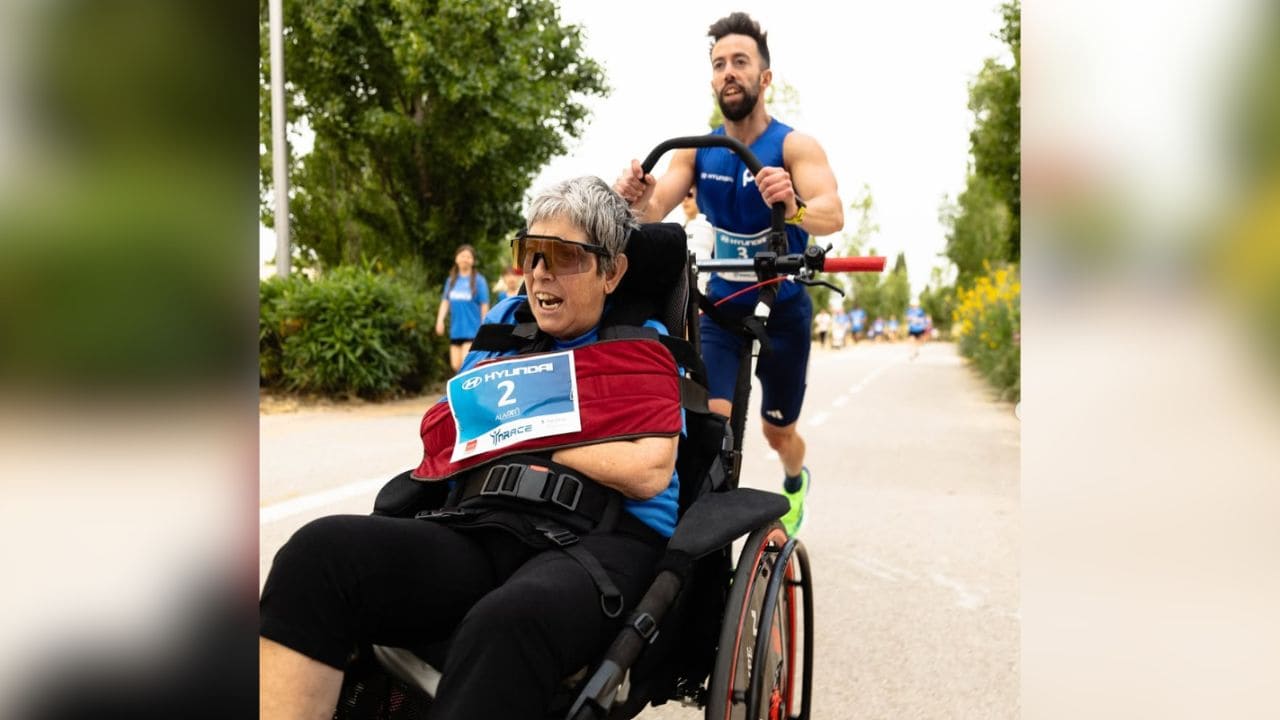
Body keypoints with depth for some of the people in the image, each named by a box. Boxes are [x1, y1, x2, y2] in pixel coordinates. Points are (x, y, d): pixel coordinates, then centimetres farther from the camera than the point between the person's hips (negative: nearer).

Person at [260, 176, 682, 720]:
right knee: (322, 550, -26)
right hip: (478, 531, 5)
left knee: (509, 622, -42)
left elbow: (649, 472, -5)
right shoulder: (505, 321, 25)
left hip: (598, 541, -4)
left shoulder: (643, 346, 11)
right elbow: (445, 434, 24)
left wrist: (526, 435, 0)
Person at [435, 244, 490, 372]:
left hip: (472, 330, -5)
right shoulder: (451, 280, 11)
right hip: (455, 330, 5)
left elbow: (484, 306, -2)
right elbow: (445, 301, 11)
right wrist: (440, 320, -4)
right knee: (456, 365, 5)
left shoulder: (478, 280, -3)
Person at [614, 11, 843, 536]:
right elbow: (656, 208, -19)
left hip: (782, 310, -2)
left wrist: (794, 208, -56)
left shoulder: (795, 146, -17)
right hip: (720, 307, 2)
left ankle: (795, 482, 51)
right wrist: (637, 199, -44)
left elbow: (833, 216, -33)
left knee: (778, 432, 16)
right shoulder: (697, 151, -5)